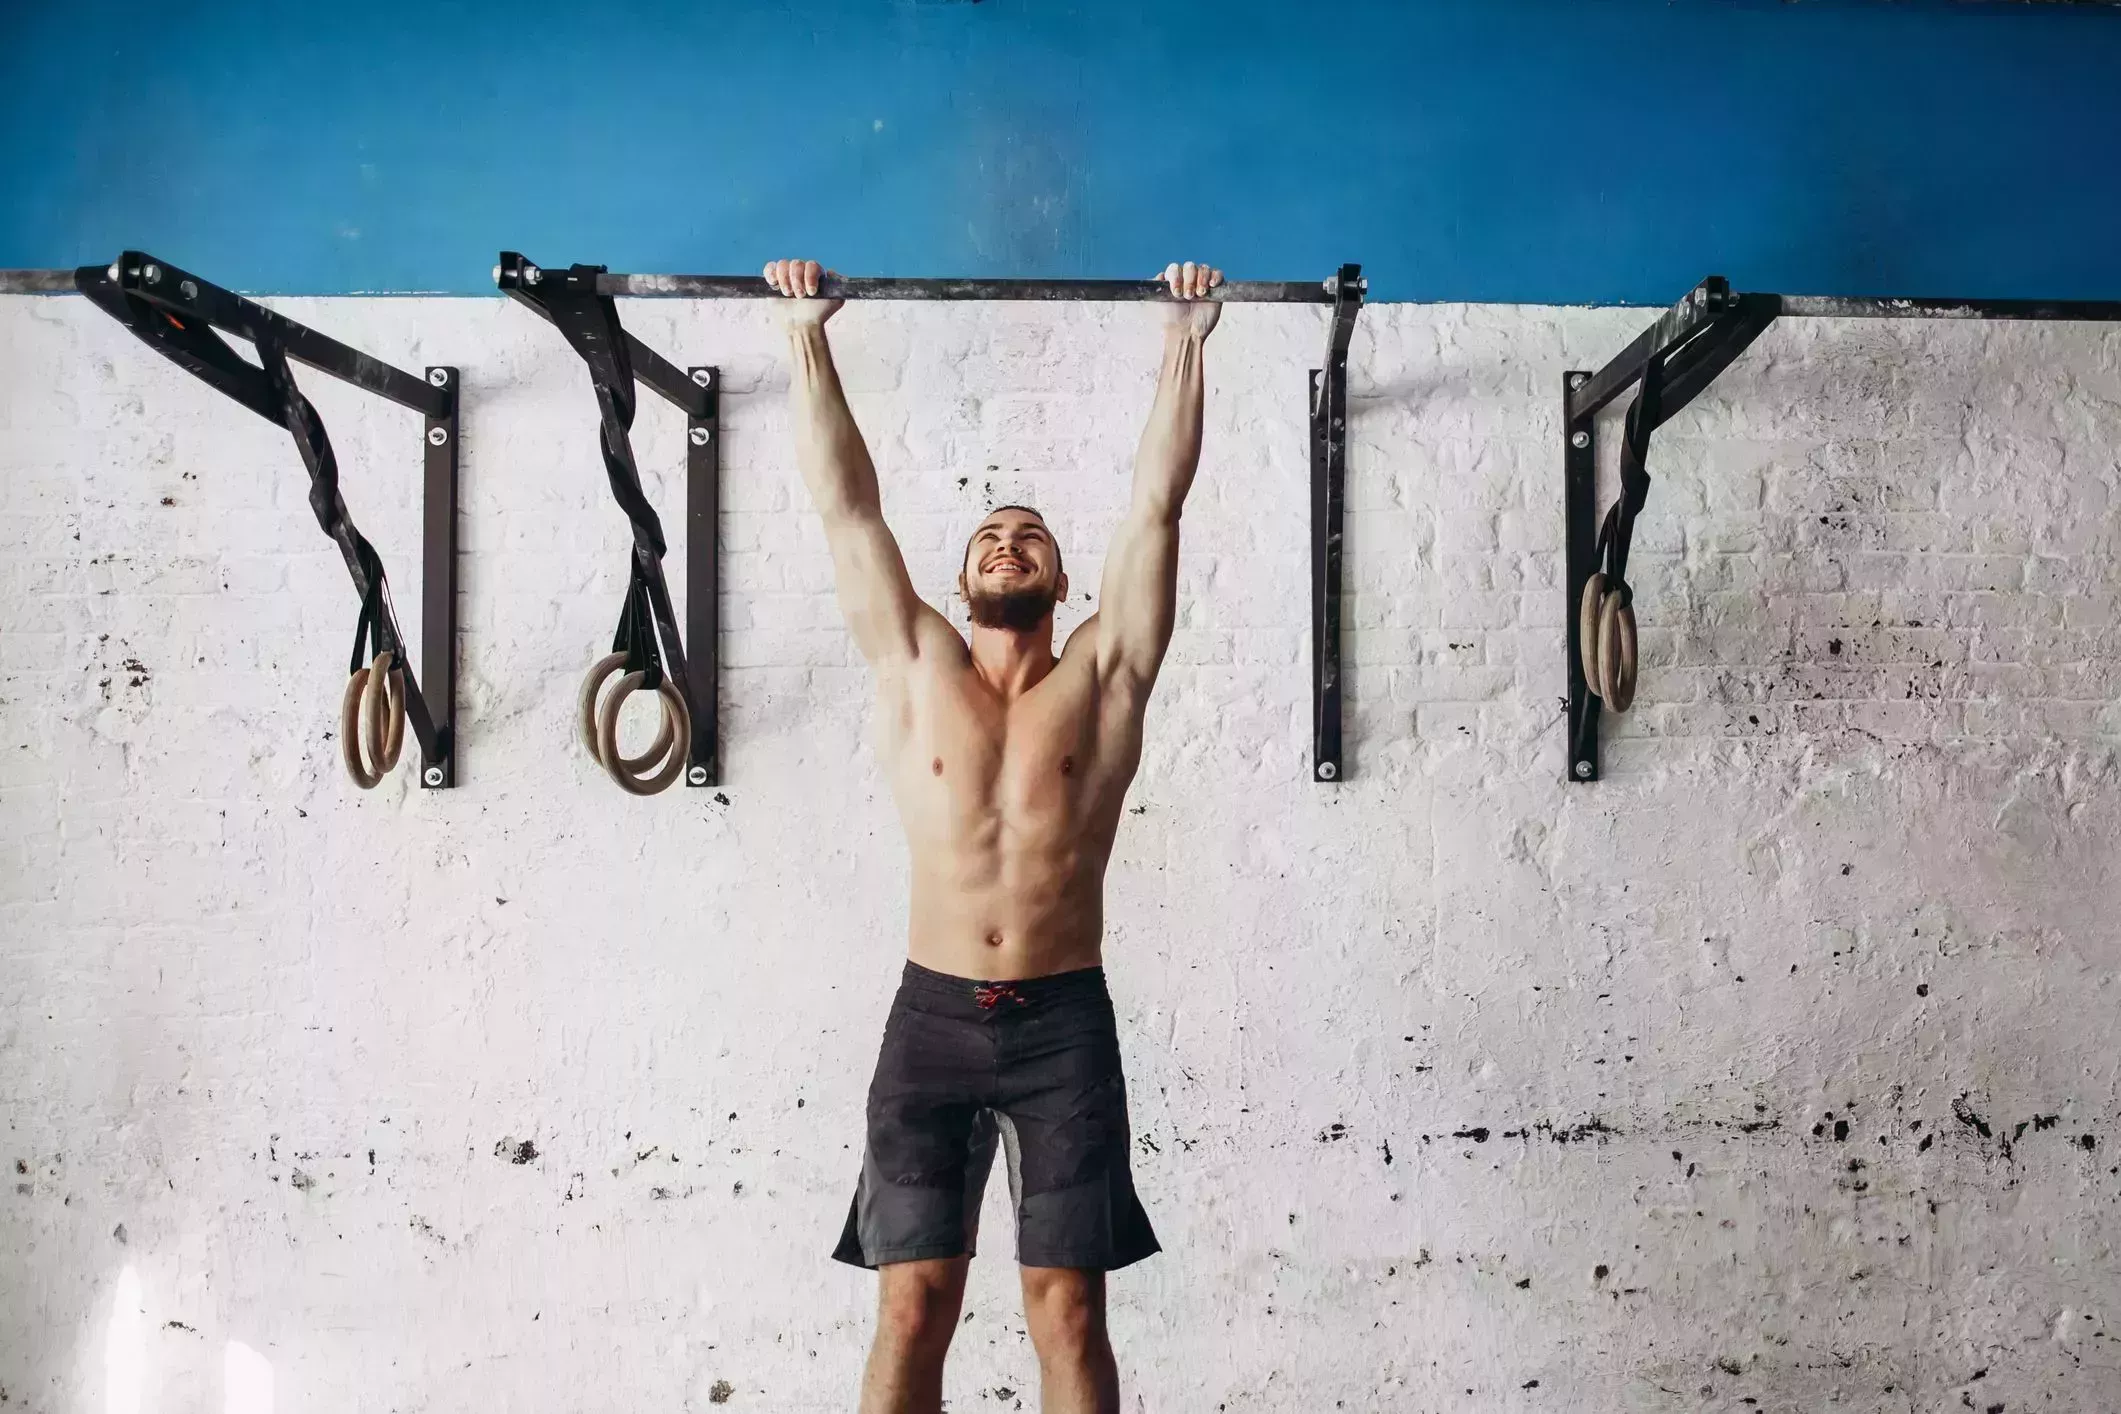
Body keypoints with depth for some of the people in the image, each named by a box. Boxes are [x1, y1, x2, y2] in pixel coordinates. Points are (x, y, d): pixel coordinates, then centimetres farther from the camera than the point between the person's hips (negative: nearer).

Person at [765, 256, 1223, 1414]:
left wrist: (1186, 342, 7)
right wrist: (808, 332, 11)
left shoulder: (1103, 675, 5)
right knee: (912, 1305, 3)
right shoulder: (914, 667, 7)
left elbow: (1154, 504, 5)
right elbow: (847, 505, 8)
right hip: (932, 1016, 1)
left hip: (1064, 1022, 0)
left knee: (1067, 1306, 4)